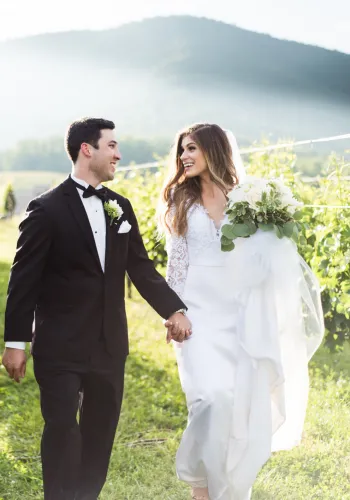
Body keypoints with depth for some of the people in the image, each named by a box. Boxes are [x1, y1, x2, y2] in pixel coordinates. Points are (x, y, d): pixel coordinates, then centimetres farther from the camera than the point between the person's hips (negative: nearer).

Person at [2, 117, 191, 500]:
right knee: (62, 431, -5)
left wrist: (174, 309, 2)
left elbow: (140, 267, 12)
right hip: (60, 346, -6)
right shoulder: (47, 209, -9)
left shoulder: (120, 207, 8)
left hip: (110, 343, 6)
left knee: (100, 433, 13)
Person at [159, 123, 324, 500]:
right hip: (200, 309, -1)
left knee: (244, 404, 1)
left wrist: (276, 231, -10)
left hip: (239, 312, 1)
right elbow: (177, 259, 7)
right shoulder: (180, 198, 6)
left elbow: (265, 253, 9)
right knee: (212, 398, -16)